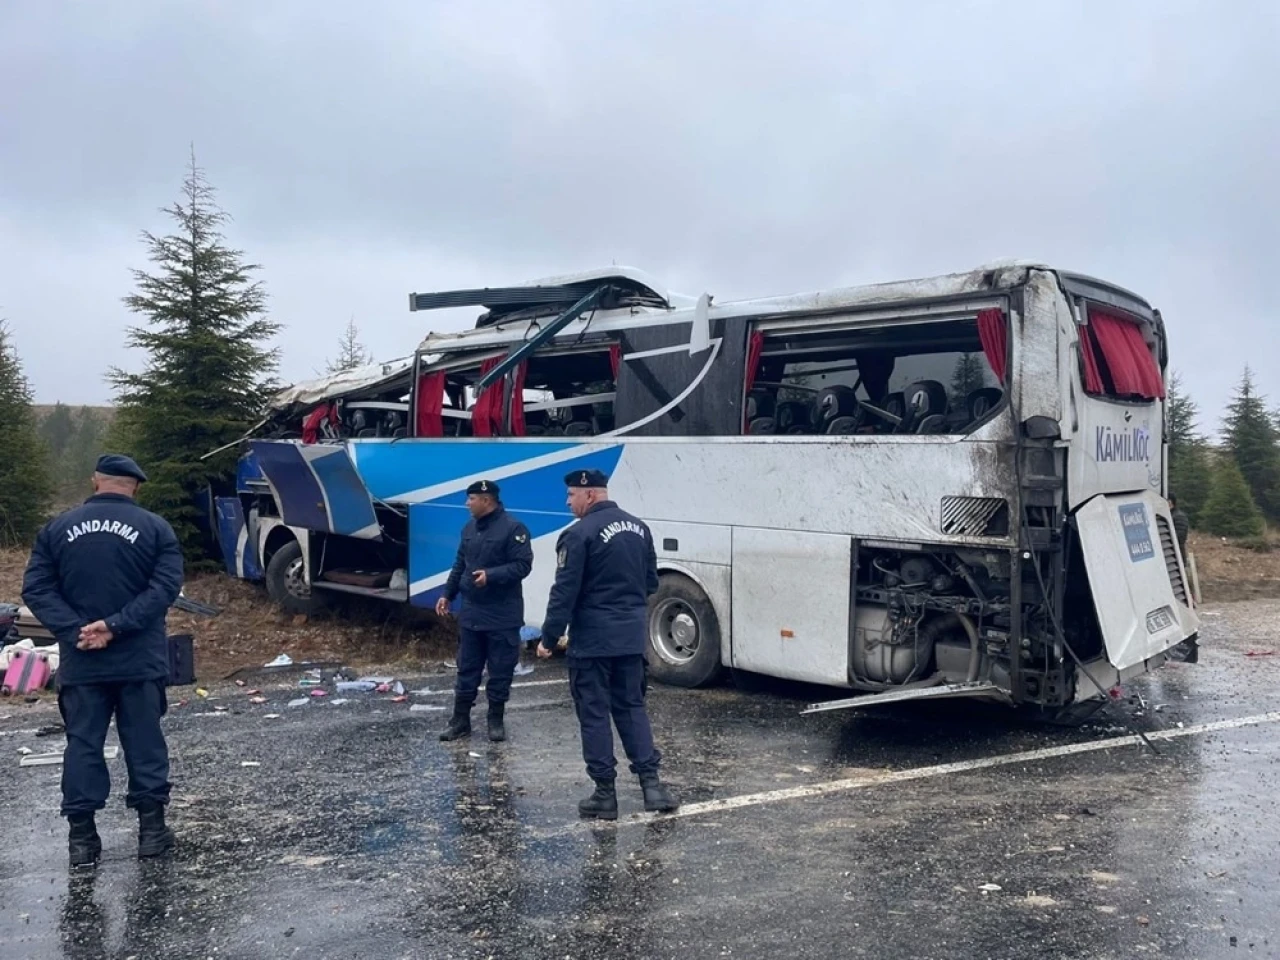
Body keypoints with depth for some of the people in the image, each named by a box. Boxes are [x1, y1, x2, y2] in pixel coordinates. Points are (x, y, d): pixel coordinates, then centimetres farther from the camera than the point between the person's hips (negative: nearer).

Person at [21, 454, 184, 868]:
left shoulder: (57, 529, 5)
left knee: (83, 744, 9)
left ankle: (82, 836, 12)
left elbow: (36, 589, -2)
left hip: (80, 662, 1)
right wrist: (115, 626, -14)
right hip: (140, 660, -1)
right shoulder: (156, 528, -2)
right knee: (145, 742, 8)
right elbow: (165, 588, -12)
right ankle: (152, 827, 13)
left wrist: (74, 631, -10)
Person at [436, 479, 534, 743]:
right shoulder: (469, 528, 11)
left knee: (500, 670, 4)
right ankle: (460, 720, 19)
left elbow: (523, 565, -17)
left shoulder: (513, 528, -12)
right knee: (466, 668, 11)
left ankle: (496, 720, 17)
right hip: (471, 612, 6)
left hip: (502, 616, -6)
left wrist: (491, 575, -26)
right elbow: (460, 565, 18)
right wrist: (448, 594, 14)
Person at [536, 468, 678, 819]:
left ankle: (605, 793, 9)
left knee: (594, 713, 4)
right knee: (631, 707, 15)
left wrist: (549, 637, -8)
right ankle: (651, 782, 8)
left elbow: (565, 592, -15)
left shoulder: (579, 534, -14)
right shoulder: (638, 527, 9)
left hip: (592, 639, -6)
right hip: (632, 636, 6)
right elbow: (651, 581, 15)